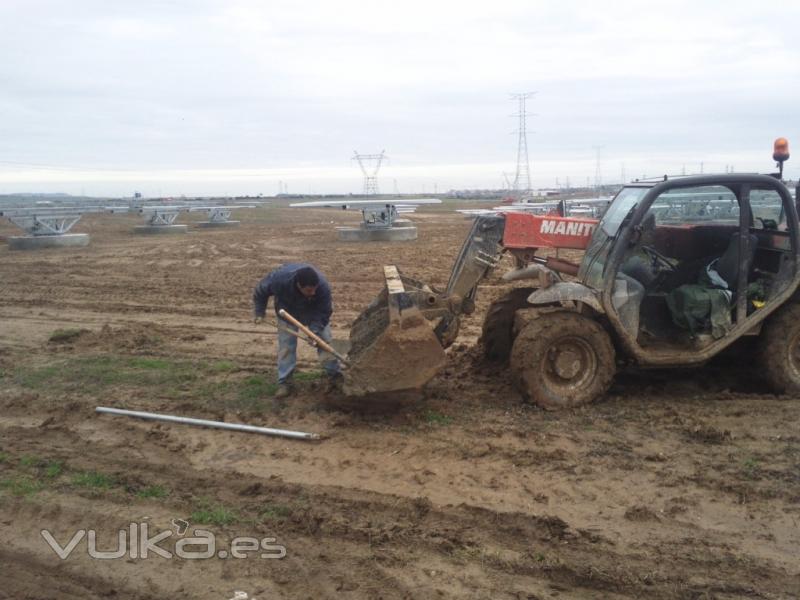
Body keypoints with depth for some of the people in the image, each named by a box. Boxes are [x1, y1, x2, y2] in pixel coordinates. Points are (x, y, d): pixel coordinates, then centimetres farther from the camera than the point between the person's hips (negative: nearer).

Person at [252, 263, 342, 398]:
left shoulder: (323, 286, -40)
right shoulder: (279, 279, -41)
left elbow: (324, 312, -26)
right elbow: (260, 291, -18)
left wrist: (315, 330, -37)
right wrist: (259, 312, -9)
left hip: (314, 312, 0)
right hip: (287, 311, 0)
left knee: (324, 340, -3)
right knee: (286, 345, -4)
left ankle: (334, 376, 8)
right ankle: (284, 382, 4)